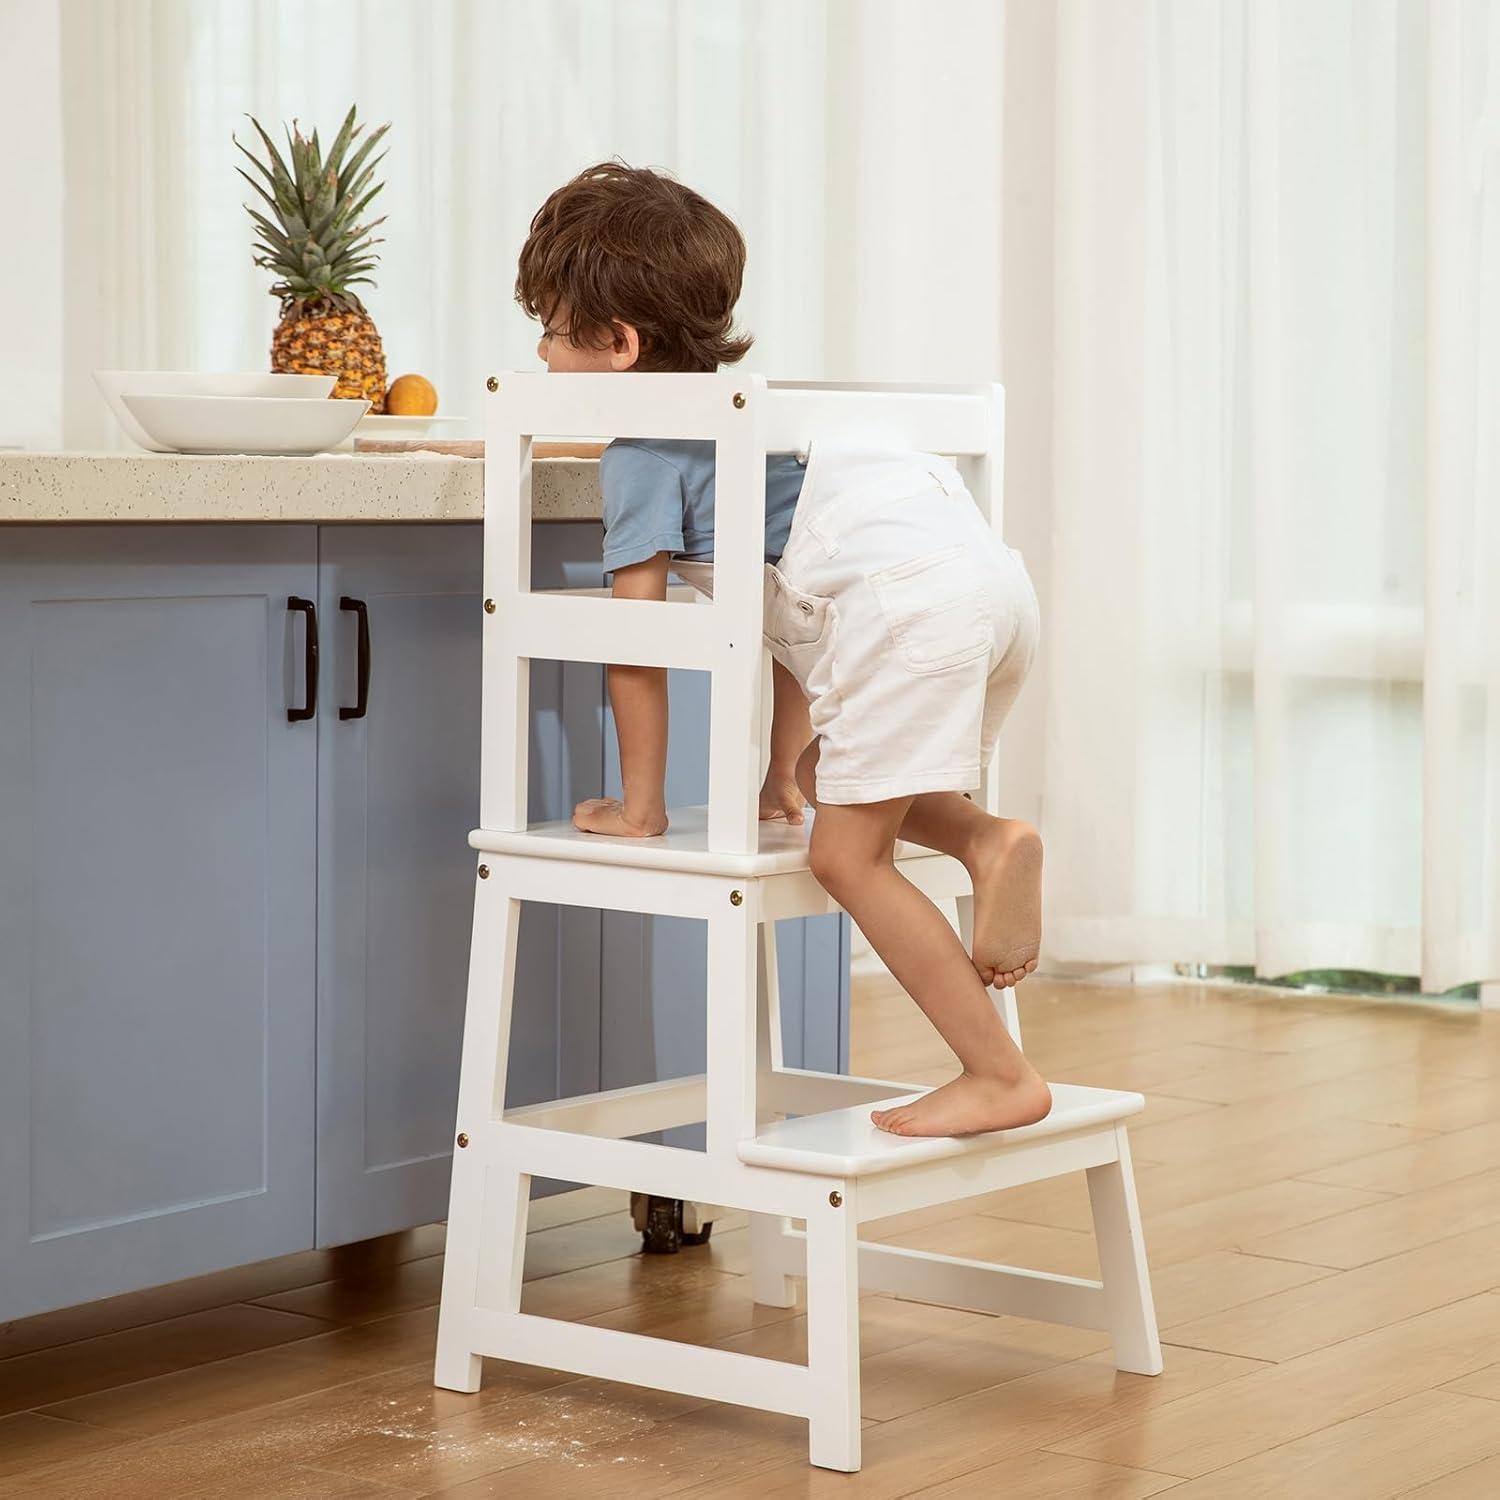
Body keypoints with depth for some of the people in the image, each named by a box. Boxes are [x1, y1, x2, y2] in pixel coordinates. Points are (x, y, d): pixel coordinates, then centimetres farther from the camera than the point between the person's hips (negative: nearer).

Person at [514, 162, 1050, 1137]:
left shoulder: (643, 446, 6)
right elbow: (790, 610, 36)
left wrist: (638, 805, 15)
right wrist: (786, 774, 38)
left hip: (907, 597, -9)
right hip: (995, 571, 9)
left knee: (848, 855, -2)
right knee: (852, 793, 25)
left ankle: (1002, 1078, -3)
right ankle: (988, 841, 0)